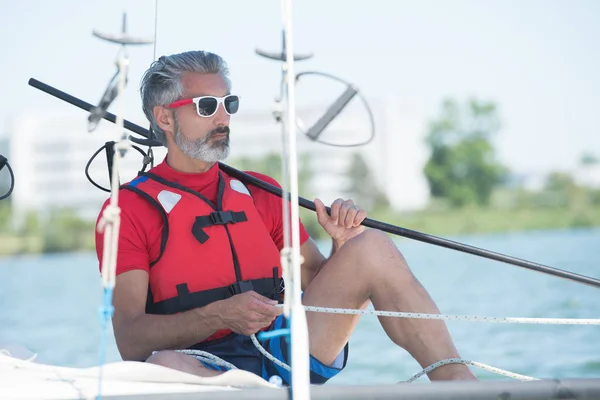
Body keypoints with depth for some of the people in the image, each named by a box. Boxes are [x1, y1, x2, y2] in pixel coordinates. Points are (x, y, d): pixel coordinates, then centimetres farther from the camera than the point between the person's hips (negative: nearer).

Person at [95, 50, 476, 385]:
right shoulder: (128, 208, 1)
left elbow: (322, 287, 19)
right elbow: (130, 341, -10)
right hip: (201, 369, -5)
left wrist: (343, 246, -3)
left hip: (286, 350, 5)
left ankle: (457, 383, -18)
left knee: (372, 247, -10)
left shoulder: (260, 192, 18)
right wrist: (219, 315, -25)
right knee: (161, 366, -40)